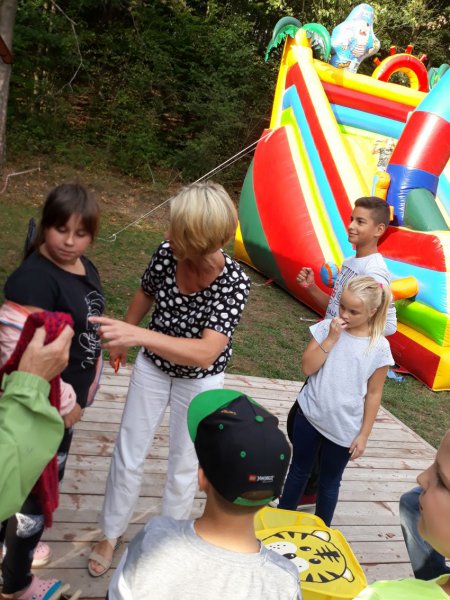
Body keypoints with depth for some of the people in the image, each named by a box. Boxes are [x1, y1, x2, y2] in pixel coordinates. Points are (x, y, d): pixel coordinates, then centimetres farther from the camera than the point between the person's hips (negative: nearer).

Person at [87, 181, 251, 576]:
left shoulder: (234, 282, -33)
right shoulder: (165, 254, -22)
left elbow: (205, 354, -42)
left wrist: (137, 335, -54)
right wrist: (121, 340, 15)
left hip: (200, 380, -3)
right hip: (152, 366, 3)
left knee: (184, 465, 14)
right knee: (129, 454, 13)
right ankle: (112, 533, 37)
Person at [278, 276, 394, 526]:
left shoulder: (379, 347, -11)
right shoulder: (326, 327, -9)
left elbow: (373, 394, -5)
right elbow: (307, 367, -14)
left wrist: (363, 434, -3)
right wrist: (331, 339, -23)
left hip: (343, 428, -1)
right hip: (310, 415, 2)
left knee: (329, 481, 16)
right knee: (298, 470, 20)